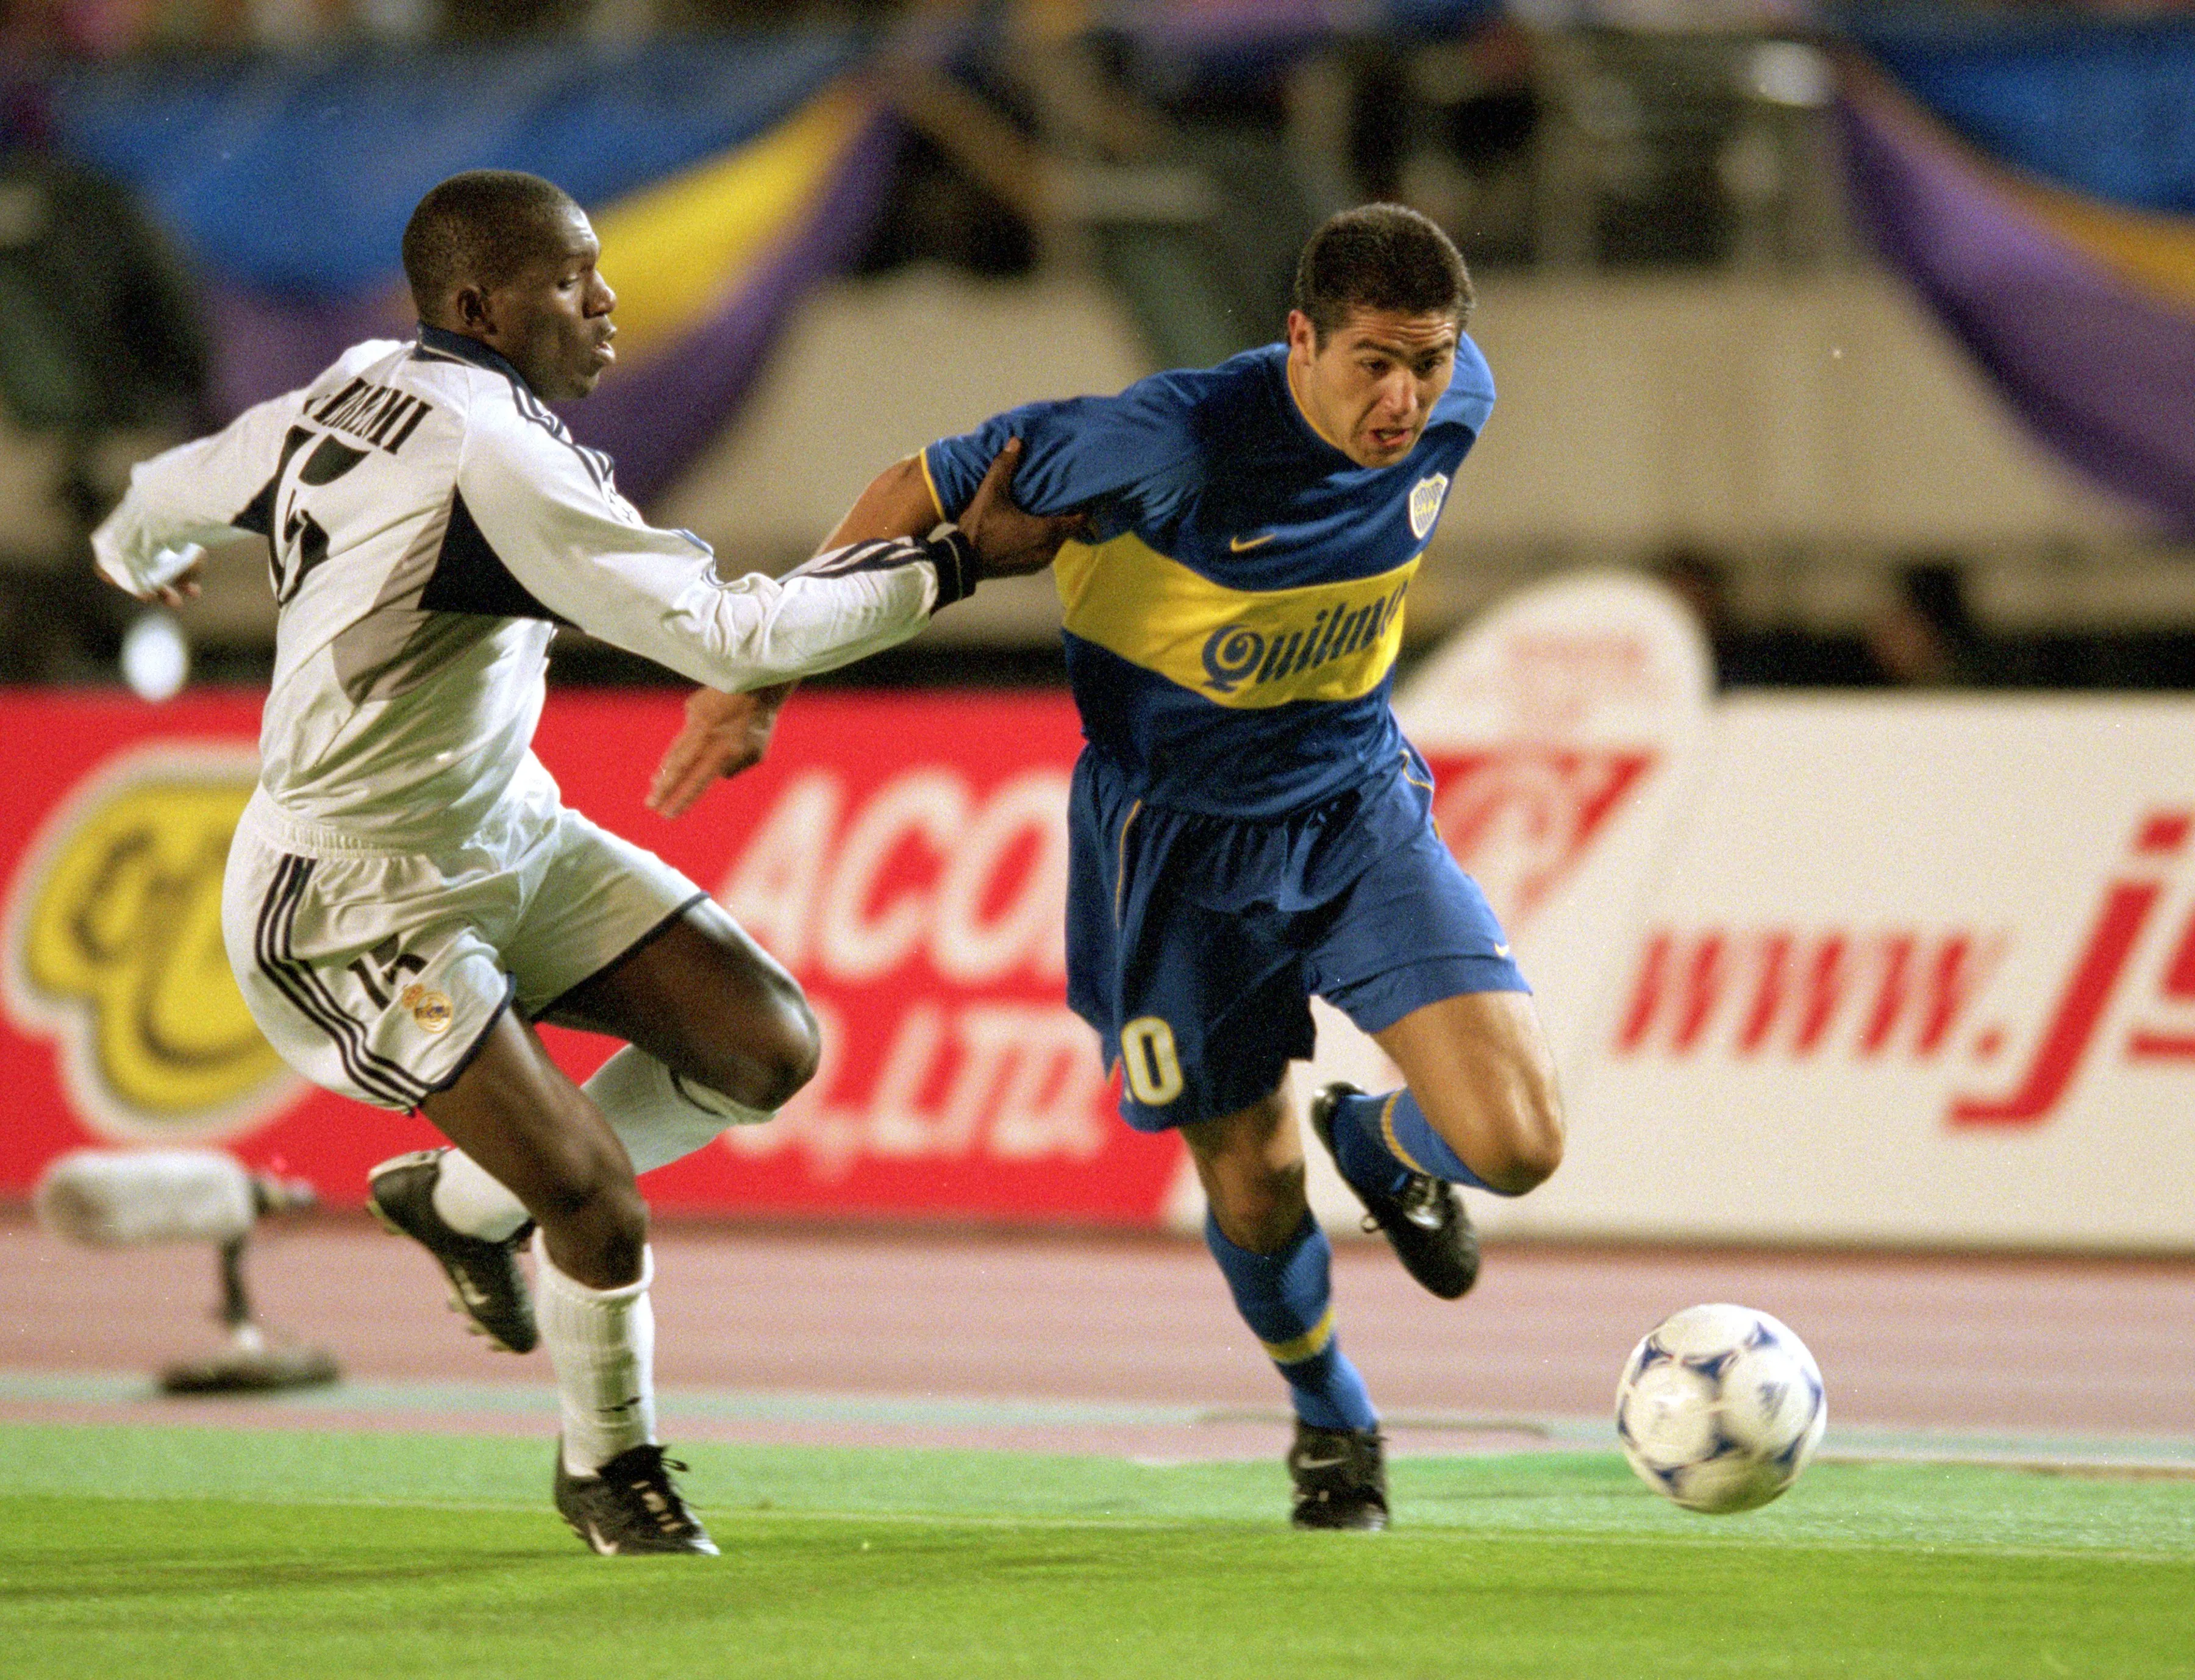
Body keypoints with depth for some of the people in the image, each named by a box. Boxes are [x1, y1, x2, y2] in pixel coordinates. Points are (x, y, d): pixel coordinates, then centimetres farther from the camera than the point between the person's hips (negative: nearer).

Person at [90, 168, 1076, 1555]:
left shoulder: (355, 393, 3)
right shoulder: (494, 457, -26)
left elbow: (178, 493, 24)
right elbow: (726, 634, -27)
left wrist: (139, 552, 48)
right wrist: (956, 564, -21)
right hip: (355, 911, -10)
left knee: (769, 1049, 2)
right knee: (601, 1209, -13)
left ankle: (466, 1200, 24)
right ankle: (611, 1469, 15)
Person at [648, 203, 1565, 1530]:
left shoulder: (1456, 404, -14)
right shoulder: (1178, 442, -29)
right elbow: (921, 494, -19)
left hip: (1359, 809, 3)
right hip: (1180, 840, -3)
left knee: (1515, 1143, -13)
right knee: (1252, 1179, 6)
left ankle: (1378, 1145, 25)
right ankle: (1332, 1422, 39)